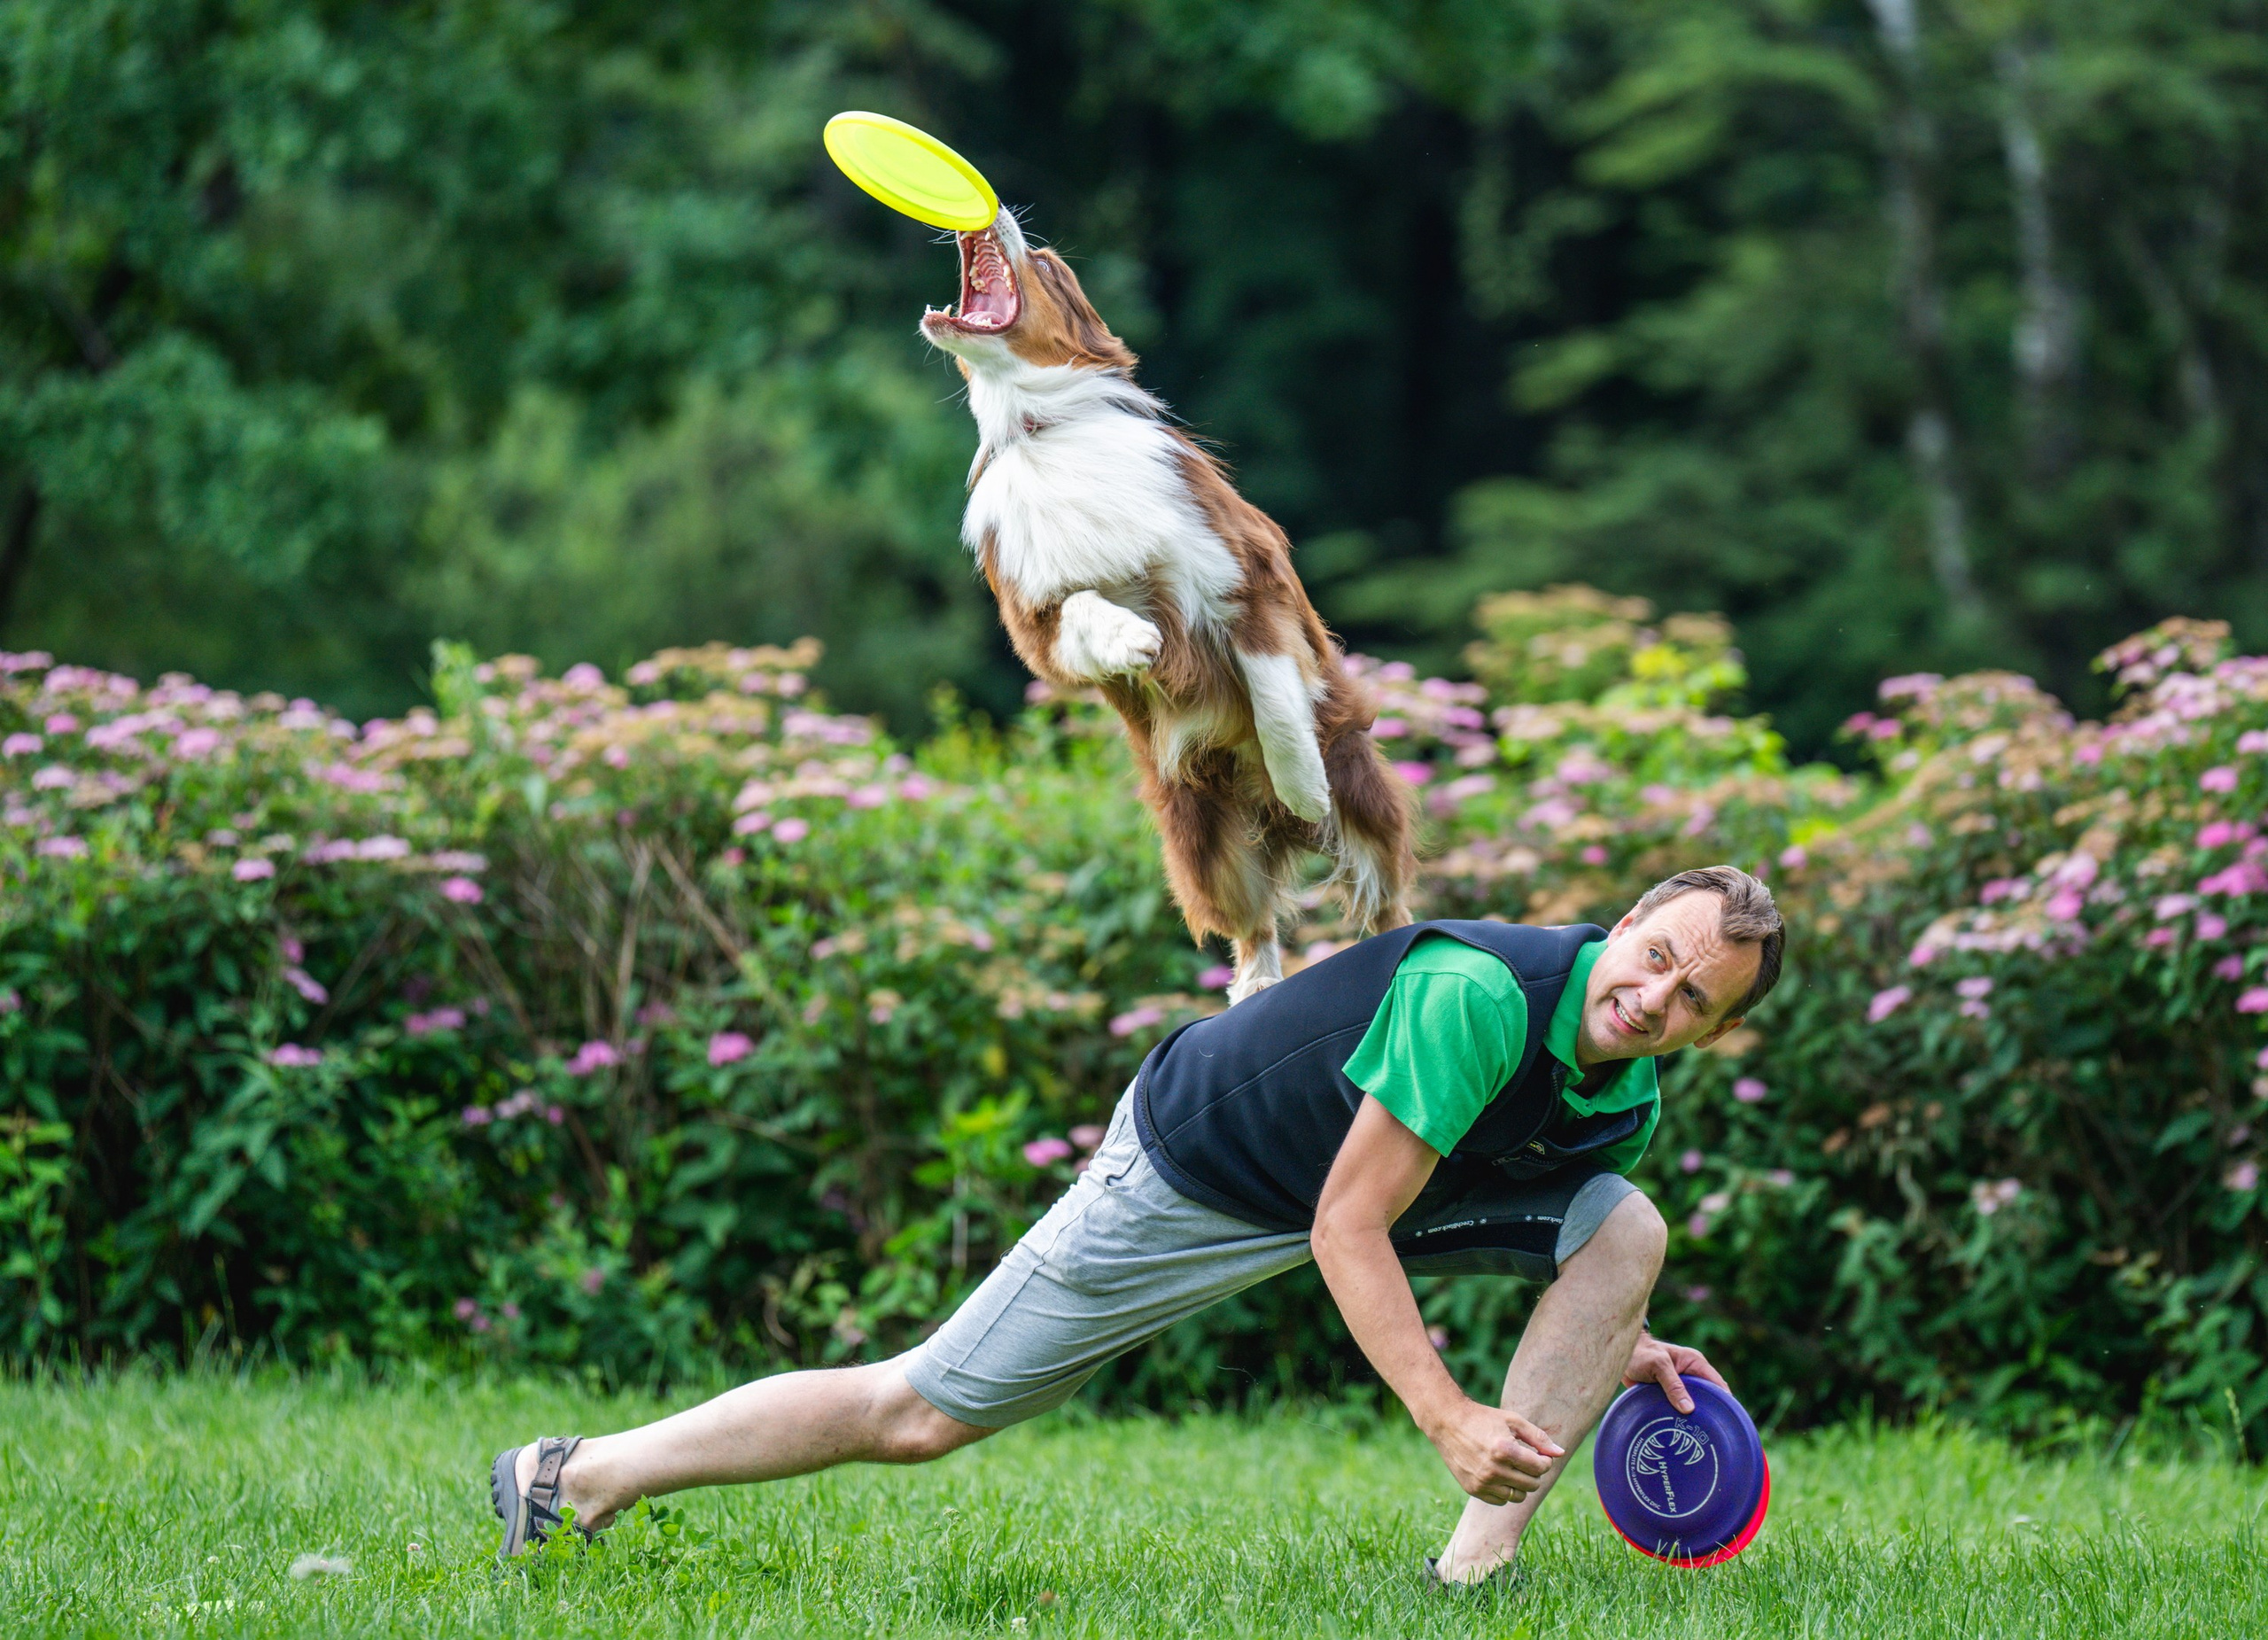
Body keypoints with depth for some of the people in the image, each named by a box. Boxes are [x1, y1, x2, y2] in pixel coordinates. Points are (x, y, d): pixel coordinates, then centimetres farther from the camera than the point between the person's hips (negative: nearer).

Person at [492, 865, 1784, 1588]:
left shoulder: (1628, 1100, -6)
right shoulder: (1479, 994, -33)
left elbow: (1516, 1188, 15)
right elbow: (1347, 1226, -31)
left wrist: (1616, 1346, 0)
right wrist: (1447, 1419, -36)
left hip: (1386, 1180, 7)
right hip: (1196, 1172, -7)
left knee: (1627, 1231, -11)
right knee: (920, 1416, -6)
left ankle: (1478, 1566, -13)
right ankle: (580, 1477, 10)